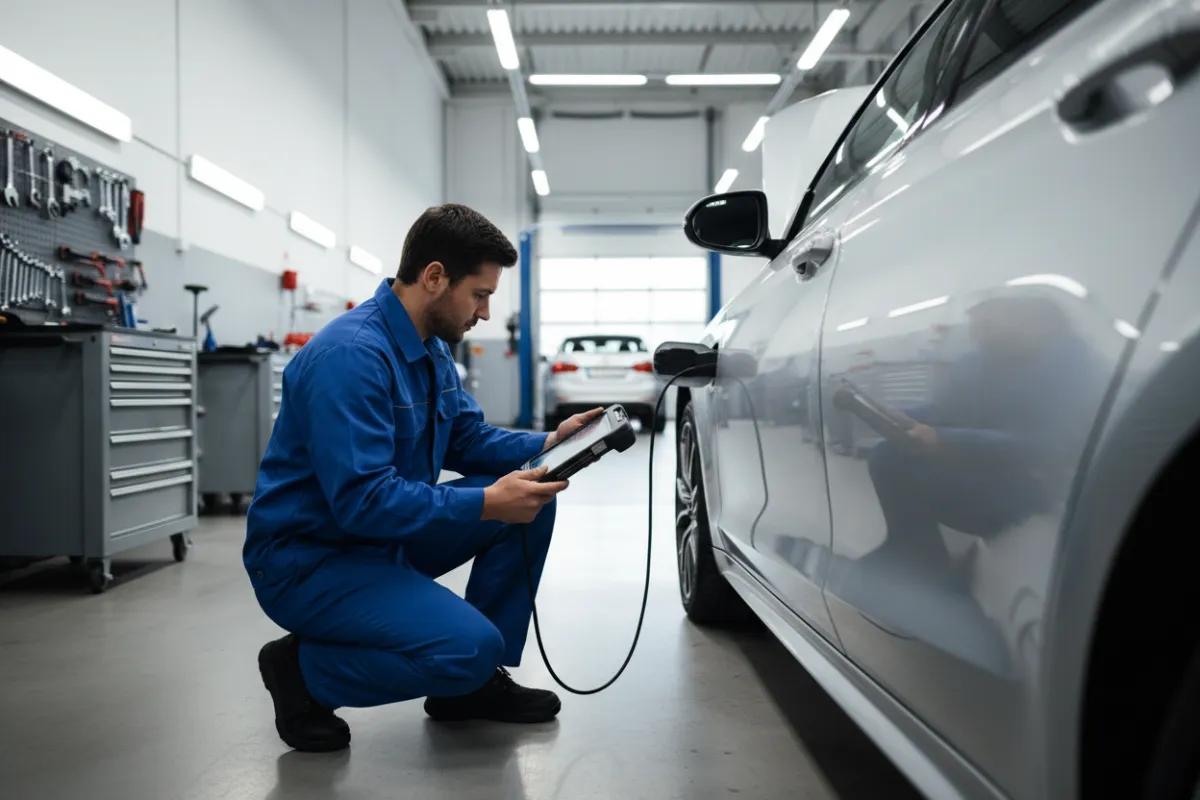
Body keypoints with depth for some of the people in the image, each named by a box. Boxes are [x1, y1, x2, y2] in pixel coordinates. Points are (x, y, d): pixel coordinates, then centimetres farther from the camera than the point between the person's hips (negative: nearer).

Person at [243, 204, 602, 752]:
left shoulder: (432, 349, 5)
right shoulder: (352, 355, -26)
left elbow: (467, 438, 13)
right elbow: (361, 500, -31)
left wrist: (546, 445, -3)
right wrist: (485, 505, -31)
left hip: (386, 536, 10)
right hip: (308, 559, -10)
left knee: (529, 500, 1)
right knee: (470, 646, -25)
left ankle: (478, 682, 12)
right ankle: (302, 671, -1)